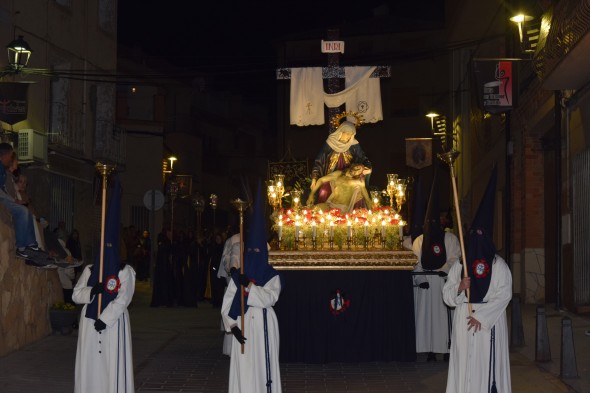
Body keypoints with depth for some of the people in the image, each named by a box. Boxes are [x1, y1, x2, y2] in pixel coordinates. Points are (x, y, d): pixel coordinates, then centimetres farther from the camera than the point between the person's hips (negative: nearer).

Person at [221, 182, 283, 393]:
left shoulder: (272, 276, -1)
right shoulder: (238, 276, 6)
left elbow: (270, 298, -18)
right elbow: (227, 304, 1)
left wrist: (249, 286, -28)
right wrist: (232, 326, -11)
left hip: (263, 325, -2)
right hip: (243, 325, 2)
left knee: (263, 366, -1)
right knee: (243, 369, 3)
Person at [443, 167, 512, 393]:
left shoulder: (498, 265, 1)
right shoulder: (459, 265, 10)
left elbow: (504, 295, -6)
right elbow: (447, 295, 8)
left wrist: (481, 316, -13)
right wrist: (459, 287, -14)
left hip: (490, 321, -3)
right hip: (463, 320, 3)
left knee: (488, 363, -5)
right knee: (465, 364, 1)